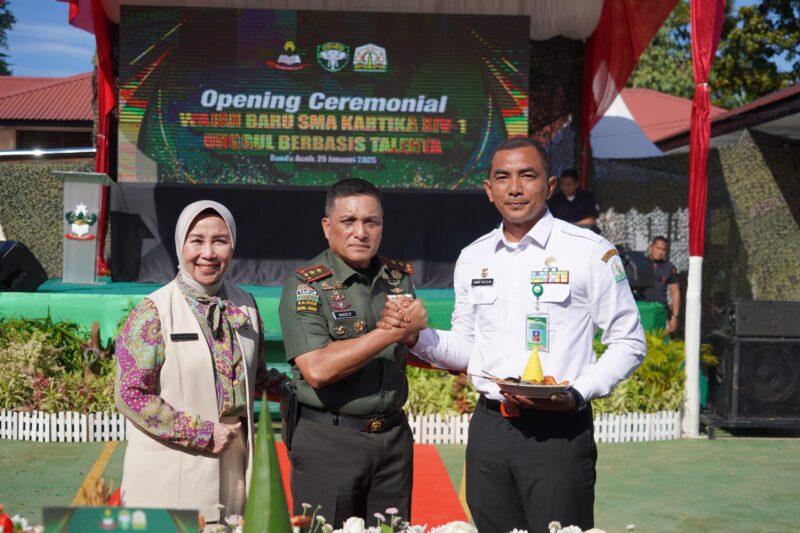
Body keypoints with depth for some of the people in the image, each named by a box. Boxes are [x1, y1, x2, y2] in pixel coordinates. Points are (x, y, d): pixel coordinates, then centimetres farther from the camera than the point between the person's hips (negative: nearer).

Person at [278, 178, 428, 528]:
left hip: (393, 436, 5)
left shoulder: (400, 277, 7)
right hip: (329, 439, -5)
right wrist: (393, 331, -20)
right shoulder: (305, 286, -10)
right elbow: (318, 370, -22)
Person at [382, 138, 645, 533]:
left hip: (557, 429, -4)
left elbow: (628, 344, -2)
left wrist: (577, 395, -16)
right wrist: (414, 336, -1)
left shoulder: (590, 251, -5)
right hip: (489, 426, 5)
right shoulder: (472, 258, 11)